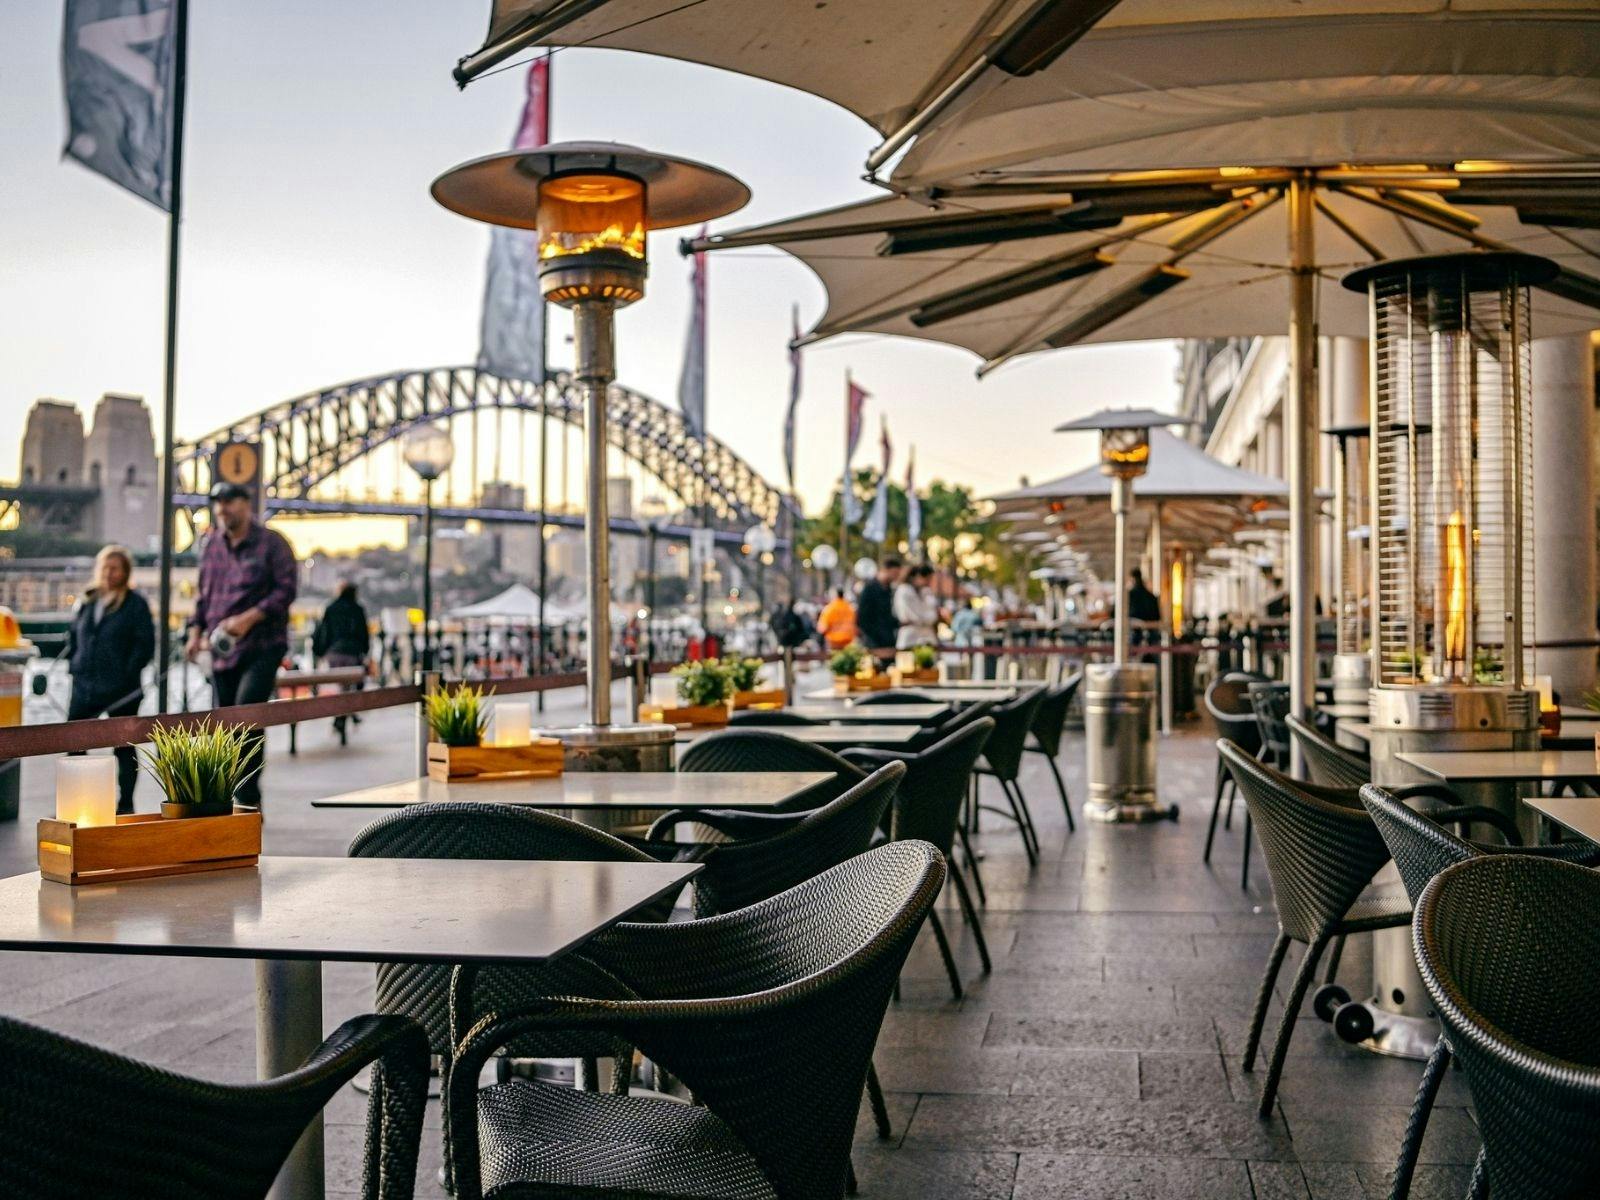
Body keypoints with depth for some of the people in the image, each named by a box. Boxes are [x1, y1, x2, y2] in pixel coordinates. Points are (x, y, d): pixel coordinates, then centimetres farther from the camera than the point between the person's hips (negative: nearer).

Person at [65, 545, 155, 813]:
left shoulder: (135, 604, -5)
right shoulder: (85, 603, 11)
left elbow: (145, 645, -8)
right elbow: (72, 635, 20)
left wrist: (126, 674, -13)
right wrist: (73, 666, 9)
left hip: (121, 690, -5)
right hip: (84, 686, 5)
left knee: (123, 747, 5)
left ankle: (125, 804, 12)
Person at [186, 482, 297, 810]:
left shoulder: (271, 543, -4)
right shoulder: (211, 545, 14)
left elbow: (286, 590, -11)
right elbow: (203, 593, 22)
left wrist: (249, 618, -20)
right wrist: (195, 631, 9)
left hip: (262, 647, -6)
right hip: (223, 649, 6)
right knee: (225, 721, 8)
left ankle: (249, 798, -12)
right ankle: (225, 798, 17)